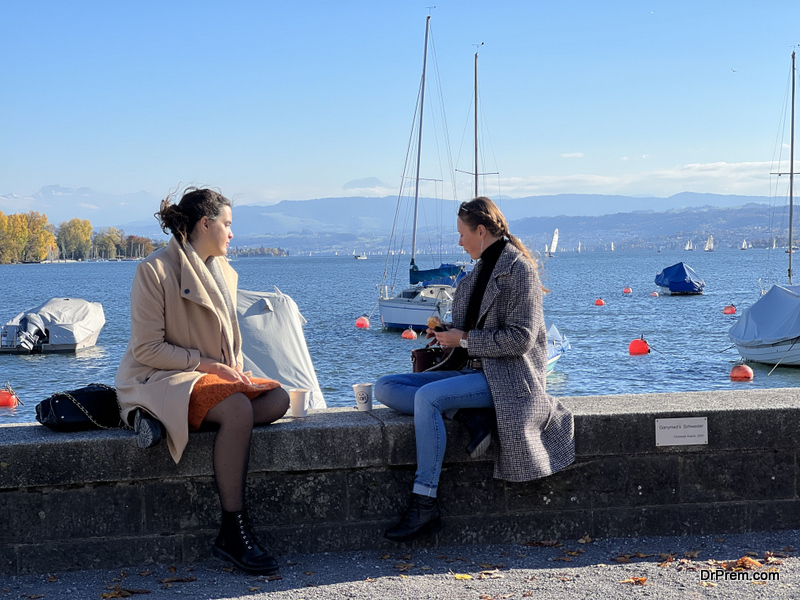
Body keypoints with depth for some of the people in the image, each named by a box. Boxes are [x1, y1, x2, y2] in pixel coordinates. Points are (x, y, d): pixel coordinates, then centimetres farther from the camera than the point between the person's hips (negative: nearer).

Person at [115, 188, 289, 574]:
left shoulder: (224, 272, 14)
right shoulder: (155, 270, -10)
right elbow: (147, 349, -14)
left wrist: (235, 370, 0)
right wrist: (207, 364, -18)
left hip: (215, 375, 8)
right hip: (157, 379, -8)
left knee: (278, 398, -15)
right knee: (238, 409, -33)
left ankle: (163, 420, -20)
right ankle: (232, 534, -30)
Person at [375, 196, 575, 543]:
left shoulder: (519, 270, -9)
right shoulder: (481, 270, 17)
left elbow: (520, 338, -17)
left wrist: (464, 339, -13)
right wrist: (446, 332, 6)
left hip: (507, 377, -9)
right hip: (477, 372, 9)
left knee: (426, 396, -32)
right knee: (386, 388, -3)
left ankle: (424, 502, -31)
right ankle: (469, 415, -19)